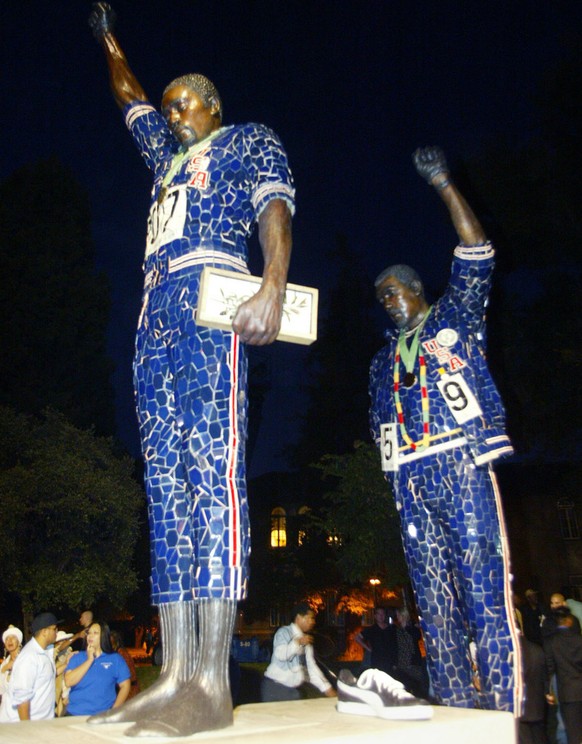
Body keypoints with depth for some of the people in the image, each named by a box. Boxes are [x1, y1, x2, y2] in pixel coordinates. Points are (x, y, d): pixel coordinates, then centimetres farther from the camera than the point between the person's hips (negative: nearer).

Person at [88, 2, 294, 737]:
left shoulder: (249, 141, 15)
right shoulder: (170, 156, 36)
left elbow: (274, 210, -4)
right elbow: (130, 98, 54)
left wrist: (273, 287, -21)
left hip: (209, 299, -8)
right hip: (157, 314, 8)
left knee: (210, 464, -20)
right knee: (166, 481, -4)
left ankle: (212, 682, -24)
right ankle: (174, 674, -7)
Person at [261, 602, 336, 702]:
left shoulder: (307, 641, 10)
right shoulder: (284, 632, -10)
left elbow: (311, 667, 8)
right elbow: (280, 655, -27)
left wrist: (328, 689, 2)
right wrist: (298, 642, -26)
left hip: (296, 689, 7)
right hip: (276, 687, -7)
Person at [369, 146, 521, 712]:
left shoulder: (454, 316, 15)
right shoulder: (384, 359, 28)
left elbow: (476, 255, 3)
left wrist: (443, 185, -2)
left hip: (461, 464, -5)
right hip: (411, 481, 5)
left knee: (484, 589, -11)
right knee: (435, 601, 2)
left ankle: (504, 713, -9)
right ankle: (458, 713, 6)